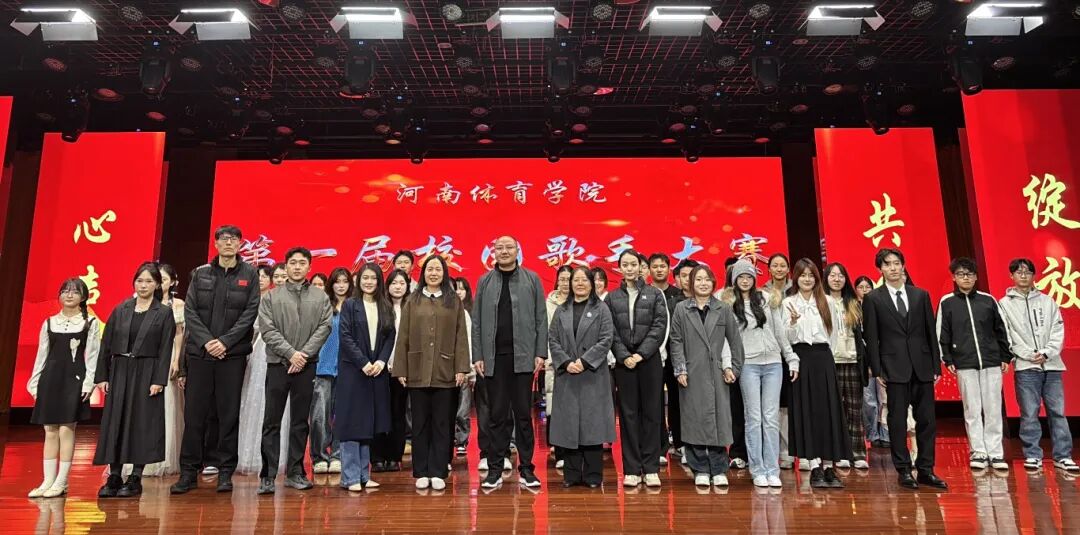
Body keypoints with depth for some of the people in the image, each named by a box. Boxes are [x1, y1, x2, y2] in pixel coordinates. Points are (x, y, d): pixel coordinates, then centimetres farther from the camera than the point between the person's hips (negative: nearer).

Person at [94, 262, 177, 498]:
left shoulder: (164, 313, -1)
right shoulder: (120, 310, 8)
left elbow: (165, 350, -5)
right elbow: (106, 344, 8)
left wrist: (158, 380, -12)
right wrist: (102, 376, 2)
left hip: (146, 374, -3)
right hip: (119, 372, 3)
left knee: (142, 424, 0)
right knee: (115, 423, 4)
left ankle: (135, 479, 9)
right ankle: (114, 477, 13)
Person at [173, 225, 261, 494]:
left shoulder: (249, 274, 4)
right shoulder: (200, 273, 10)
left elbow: (250, 312, -3)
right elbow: (190, 311, 4)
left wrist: (225, 341, -11)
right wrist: (206, 341, -8)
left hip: (233, 353, -2)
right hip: (200, 352, 2)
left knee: (229, 413, 3)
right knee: (194, 413, 4)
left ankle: (225, 472, 11)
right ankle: (189, 472, 14)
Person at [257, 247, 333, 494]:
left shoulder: (321, 298, 8)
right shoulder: (271, 297, 6)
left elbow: (324, 328, -1)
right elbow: (268, 329, -3)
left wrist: (304, 354, -12)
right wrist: (290, 353, -12)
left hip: (307, 365, 1)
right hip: (277, 364, -1)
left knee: (300, 421, 8)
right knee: (272, 422, 0)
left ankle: (295, 473, 16)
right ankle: (267, 475, 6)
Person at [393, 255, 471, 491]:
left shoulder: (454, 301, 6)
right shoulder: (412, 301, 8)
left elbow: (461, 337, 2)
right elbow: (403, 337, 6)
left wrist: (461, 368, -5)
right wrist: (400, 369, 0)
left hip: (444, 372, -1)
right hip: (417, 371, 1)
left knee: (442, 424, 5)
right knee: (420, 423, 8)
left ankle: (438, 472, 14)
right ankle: (421, 472, 17)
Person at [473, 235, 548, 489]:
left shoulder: (532, 279, 5)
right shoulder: (484, 281, 9)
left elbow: (541, 319, 2)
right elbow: (477, 321, 7)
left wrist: (540, 353, -5)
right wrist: (477, 356, 0)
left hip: (523, 356, -1)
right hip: (494, 357, 1)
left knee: (524, 414, 6)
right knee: (497, 415, 7)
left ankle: (526, 469, 14)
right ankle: (495, 469, 15)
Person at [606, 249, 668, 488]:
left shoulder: (655, 294, 6)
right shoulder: (612, 298, 9)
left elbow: (660, 326, -3)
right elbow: (611, 331, 3)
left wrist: (641, 354, -11)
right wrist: (625, 356, -10)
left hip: (650, 360, -1)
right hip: (623, 361, 1)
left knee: (651, 412, 2)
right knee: (628, 413, 3)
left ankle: (651, 468, 9)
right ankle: (632, 469, 9)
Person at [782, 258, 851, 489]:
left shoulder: (827, 301, 9)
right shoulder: (788, 303, 3)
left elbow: (834, 332, 14)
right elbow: (788, 338, 1)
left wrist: (825, 356, 9)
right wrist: (794, 321, -17)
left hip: (823, 358, 2)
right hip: (801, 358, -2)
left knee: (828, 411, 0)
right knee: (807, 412, -2)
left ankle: (829, 467, 6)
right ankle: (815, 468, 1)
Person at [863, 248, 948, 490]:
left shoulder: (921, 295, 10)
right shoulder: (873, 299, 1)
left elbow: (931, 333, 10)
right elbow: (871, 338, -1)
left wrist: (936, 366, 6)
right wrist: (877, 371, -7)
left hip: (922, 367, 3)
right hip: (894, 368, -3)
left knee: (927, 420, 6)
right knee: (897, 420, 2)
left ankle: (926, 470, 15)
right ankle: (904, 471, 11)